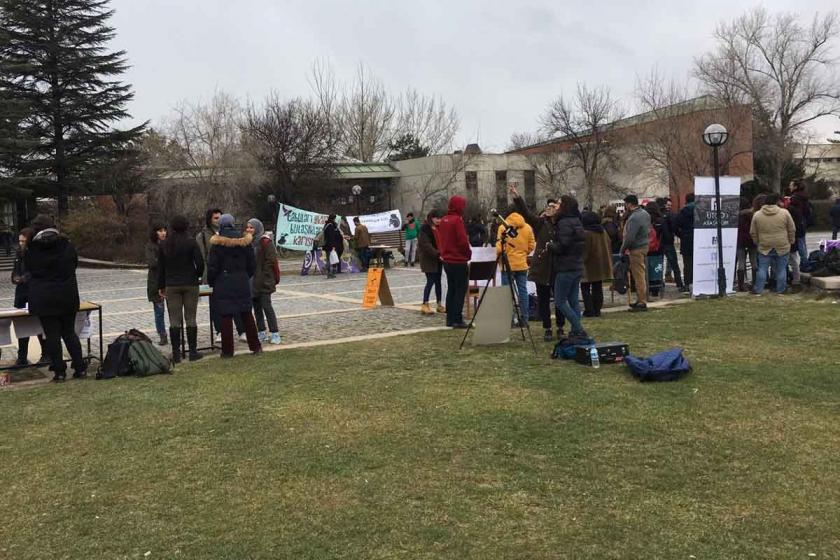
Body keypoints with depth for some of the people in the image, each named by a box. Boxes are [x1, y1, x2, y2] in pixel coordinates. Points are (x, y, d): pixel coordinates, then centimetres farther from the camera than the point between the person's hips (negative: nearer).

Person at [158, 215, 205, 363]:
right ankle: (193, 352, 6)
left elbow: (160, 267, 6)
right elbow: (200, 263, -10)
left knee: (174, 320, 3)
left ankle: (176, 354, 3)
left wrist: (161, 286, 13)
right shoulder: (191, 242, -5)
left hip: (171, 285, 2)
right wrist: (198, 276, 9)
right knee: (190, 318, 4)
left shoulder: (163, 244, 3)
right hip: (190, 284, -1)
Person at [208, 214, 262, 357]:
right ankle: (255, 346, 15)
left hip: (223, 283, -3)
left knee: (226, 316, 1)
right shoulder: (244, 241, 2)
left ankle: (227, 351, 4)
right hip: (242, 283, 4)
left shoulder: (217, 243, -9)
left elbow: (212, 266, -7)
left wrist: (211, 281, 7)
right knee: (247, 314, 12)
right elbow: (252, 264, 7)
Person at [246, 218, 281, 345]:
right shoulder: (249, 241, 11)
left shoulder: (265, 241, -10)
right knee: (257, 307, 10)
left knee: (266, 306, -7)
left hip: (264, 281, -7)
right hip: (252, 281, 7)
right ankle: (262, 333, 18)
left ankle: (275, 334, 0)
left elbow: (271, 261, -13)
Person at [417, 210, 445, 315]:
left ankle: (439, 305, 14)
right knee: (431, 281, -9)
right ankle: (425, 305, -4)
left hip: (438, 259, 7)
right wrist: (438, 254, -29)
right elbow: (426, 244, -20)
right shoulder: (424, 229, -11)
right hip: (428, 259, -7)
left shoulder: (439, 228, 11)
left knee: (438, 281, 8)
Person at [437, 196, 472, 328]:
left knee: (451, 289, 15)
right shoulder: (457, 220, -16)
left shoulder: (443, 220, 8)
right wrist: (469, 254, -4)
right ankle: (457, 320, -2)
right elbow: (463, 241, -19)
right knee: (460, 290, -2)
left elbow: (439, 240, 14)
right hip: (459, 261, -8)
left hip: (447, 260, 8)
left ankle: (449, 318, 18)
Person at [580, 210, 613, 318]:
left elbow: (584, 251, -18)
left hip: (589, 265, -7)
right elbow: (608, 247, 13)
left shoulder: (585, 233, -16)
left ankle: (589, 310, -3)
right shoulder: (603, 231, 9)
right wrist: (608, 262, 18)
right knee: (598, 288, 11)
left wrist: (582, 262, -10)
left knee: (585, 288, 1)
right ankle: (597, 310, 12)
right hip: (602, 265, 7)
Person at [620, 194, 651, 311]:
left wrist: (623, 249, -9)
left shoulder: (634, 218, -21)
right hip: (645, 246, 10)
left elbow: (630, 237, -22)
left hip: (636, 249, -10)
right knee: (643, 274, 16)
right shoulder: (645, 213, 10)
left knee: (638, 276, -5)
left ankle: (641, 302, -2)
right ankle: (642, 299, 24)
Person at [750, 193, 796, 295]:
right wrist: (791, 242, 13)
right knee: (781, 269, 9)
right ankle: (780, 290, 16)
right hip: (782, 247, 0)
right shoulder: (784, 213, -6)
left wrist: (757, 243, 15)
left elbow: (753, 232, 3)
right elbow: (792, 230, 1)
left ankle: (758, 290, 6)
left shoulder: (757, 215, -3)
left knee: (762, 269, 6)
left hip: (764, 247, 1)